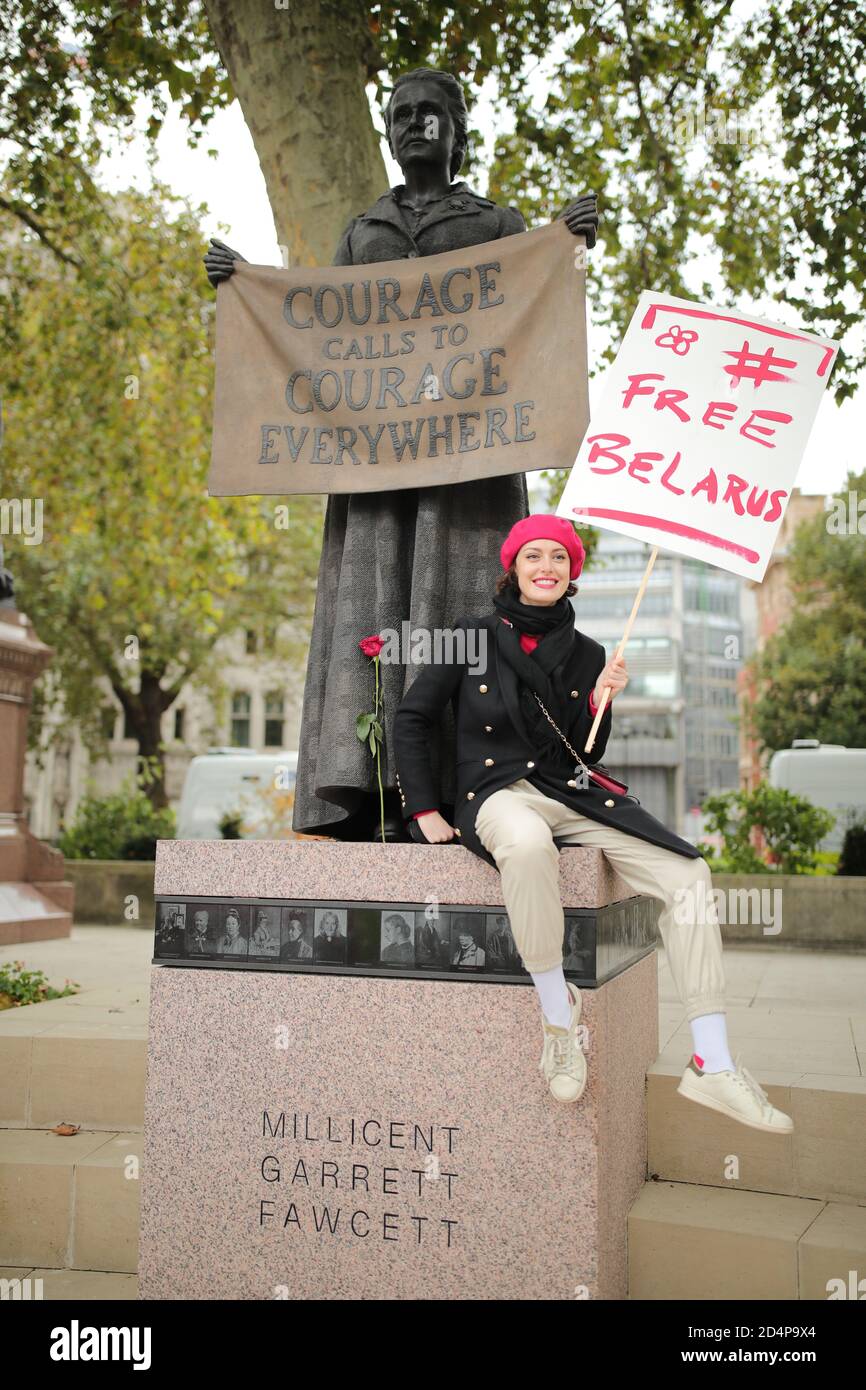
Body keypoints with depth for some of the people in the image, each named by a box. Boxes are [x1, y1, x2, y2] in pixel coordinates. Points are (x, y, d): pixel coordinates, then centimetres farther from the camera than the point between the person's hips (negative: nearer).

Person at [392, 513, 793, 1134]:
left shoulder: (586, 653, 13)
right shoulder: (474, 637, 3)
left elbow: (588, 756, 13)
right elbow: (412, 718, 4)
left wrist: (600, 703, -6)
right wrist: (424, 810, -2)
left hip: (571, 792, 5)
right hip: (500, 792, -4)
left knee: (688, 877, -15)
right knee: (528, 844, -43)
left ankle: (712, 1066, -13)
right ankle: (559, 1012, -24)